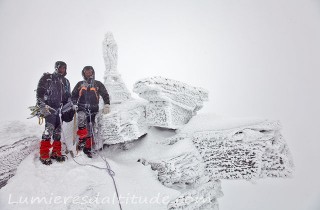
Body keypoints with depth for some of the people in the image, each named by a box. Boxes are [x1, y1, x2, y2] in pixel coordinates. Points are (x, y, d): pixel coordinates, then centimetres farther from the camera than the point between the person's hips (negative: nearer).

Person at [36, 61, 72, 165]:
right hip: (49, 108, -6)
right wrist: (42, 106, -15)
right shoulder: (47, 78, 0)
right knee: (49, 128, -16)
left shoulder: (65, 82, 19)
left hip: (59, 109, 6)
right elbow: (40, 92, -6)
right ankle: (44, 154, -11)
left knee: (58, 130, 6)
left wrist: (70, 105, 8)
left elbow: (68, 96, 24)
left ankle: (56, 152, 16)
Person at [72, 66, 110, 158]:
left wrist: (107, 105, -5)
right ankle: (82, 139, -24)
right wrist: (74, 104, 2)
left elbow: (105, 94, 9)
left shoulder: (98, 84, 10)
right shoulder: (79, 84, 15)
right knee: (81, 117, -35)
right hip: (82, 108, 0)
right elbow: (73, 95, 19)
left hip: (93, 109, 1)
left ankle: (88, 148, 14)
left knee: (90, 129, 2)